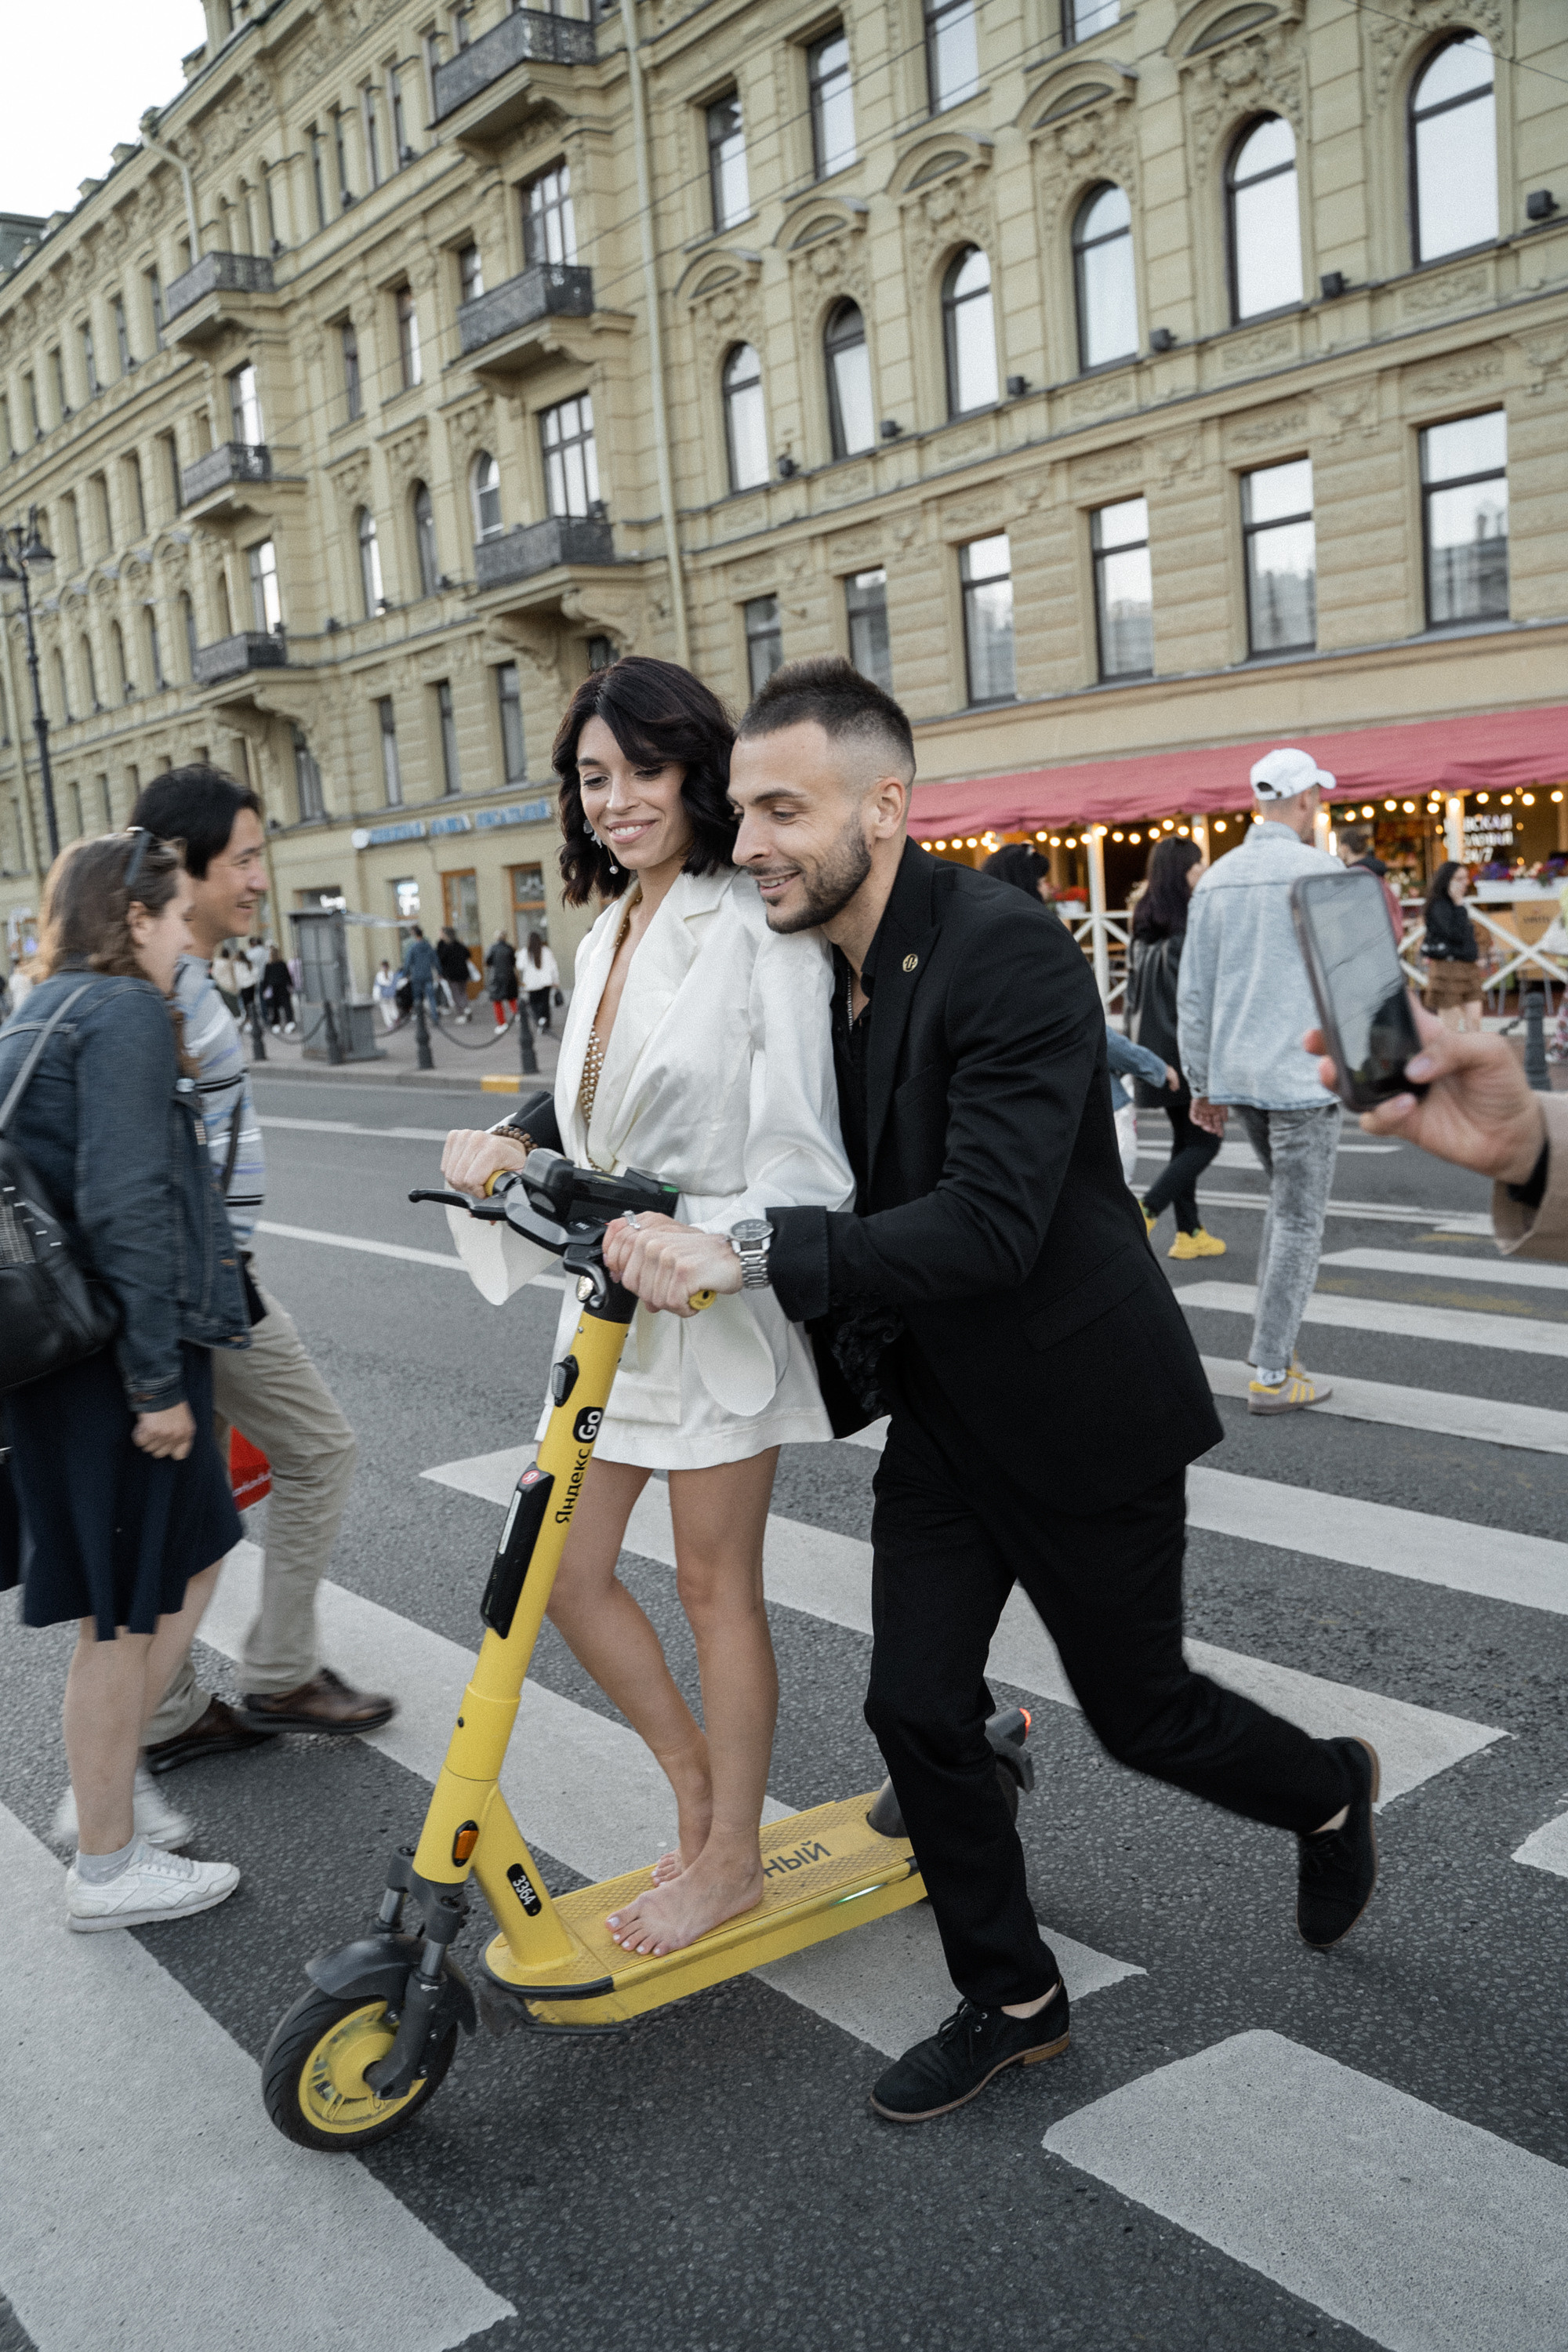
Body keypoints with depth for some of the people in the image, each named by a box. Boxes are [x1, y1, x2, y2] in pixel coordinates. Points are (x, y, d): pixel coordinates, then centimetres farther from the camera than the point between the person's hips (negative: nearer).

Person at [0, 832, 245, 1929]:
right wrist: (158, 1380, -21)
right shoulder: (126, 1013, -14)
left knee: (192, 1560, 21)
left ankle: (106, 1785, 32)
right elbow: (128, 1206, -23)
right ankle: (107, 1867, 19)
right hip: (115, 1359, -10)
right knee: (127, 1610, 4)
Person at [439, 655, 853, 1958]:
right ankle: (698, 1782, 34)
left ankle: (731, 1857, 28)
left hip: (716, 1301, -8)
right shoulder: (606, 939, 12)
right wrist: (517, 1148, -3)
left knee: (716, 1581, 7)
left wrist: (701, 1244, -35)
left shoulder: (758, 930, -14)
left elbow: (799, 1154, -20)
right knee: (566, 1570, 11)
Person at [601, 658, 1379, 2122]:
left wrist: (747, 1257, -39)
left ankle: (1327, 1794, 45)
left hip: (1080, 1405, -6)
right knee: (916, 1708, 6)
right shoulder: (808, 967, -1)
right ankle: (1010, 2002, 29)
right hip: (940, 1409, 7)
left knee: (1141, 1712, 11)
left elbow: (989, 1224, -34)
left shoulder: (1009, 956, -26)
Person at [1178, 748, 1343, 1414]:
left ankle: (1273, 1343, 20)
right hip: (1300, 1074, -6)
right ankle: (1271, 1375, 3)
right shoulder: (1320, 870, -10)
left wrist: (1201, 1084, 13)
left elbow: (1193, 993, 7)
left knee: (1288, 1200, 22)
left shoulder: (1215, 879, 8)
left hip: (1236, 1074, 6)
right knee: (1298, 1221, 1)